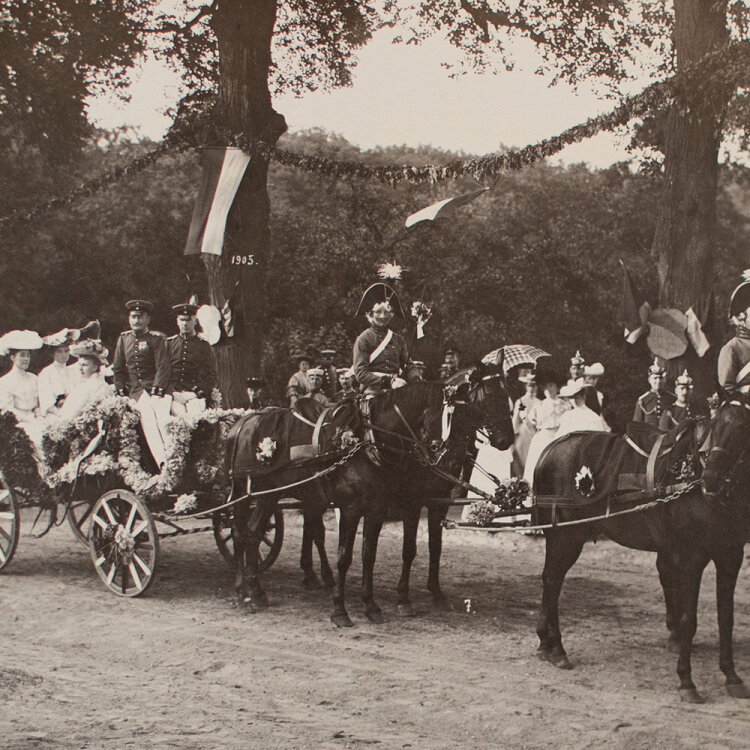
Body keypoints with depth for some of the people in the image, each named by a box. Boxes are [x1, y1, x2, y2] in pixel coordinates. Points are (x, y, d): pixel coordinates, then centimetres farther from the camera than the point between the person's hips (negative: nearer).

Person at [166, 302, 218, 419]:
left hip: (196, 393, 0)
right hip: (174, 393, 0)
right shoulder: (169, 343, 14)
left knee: (196, 417, -26)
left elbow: (212, 377, 9)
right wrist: (172, 392, -4)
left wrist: (198, 392, -5)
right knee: (180, 417, -25)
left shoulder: (204, 345, 12)